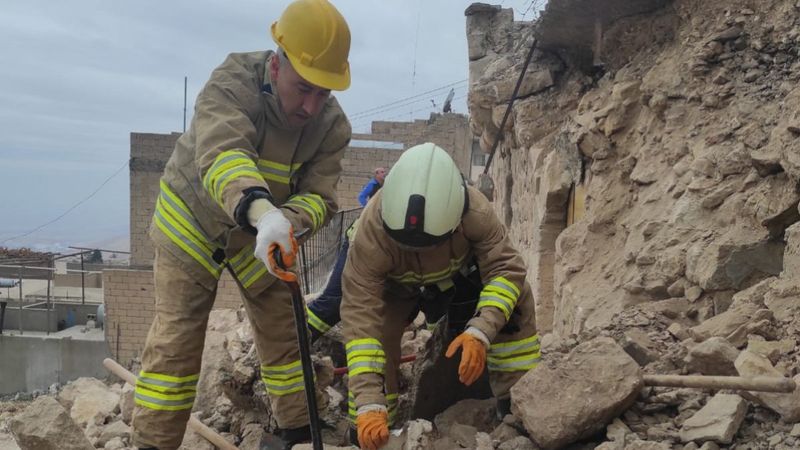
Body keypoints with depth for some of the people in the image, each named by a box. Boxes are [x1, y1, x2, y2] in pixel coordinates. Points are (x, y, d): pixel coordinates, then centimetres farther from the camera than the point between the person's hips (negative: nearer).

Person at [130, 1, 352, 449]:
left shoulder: (333, 125, -18)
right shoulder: (232, 83, -32)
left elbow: (320, 195, -23)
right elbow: (222, 154, -49)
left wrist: (286, 223, -47)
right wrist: (261, 211, -68)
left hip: (263, 236, 3)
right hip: (192, 220, -3)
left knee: (283, 330, 5)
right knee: (175, 338, -6)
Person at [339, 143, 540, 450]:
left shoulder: (475, 212, -40)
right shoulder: (371, 235, -43)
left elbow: (507, 269, -35)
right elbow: (360, 316, -43)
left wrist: (481, 332, -52)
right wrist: (369, 405, -50)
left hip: (460, 271, 2)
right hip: (395, 283, -1)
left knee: (515, 298, -20)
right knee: (376, 330, -27)